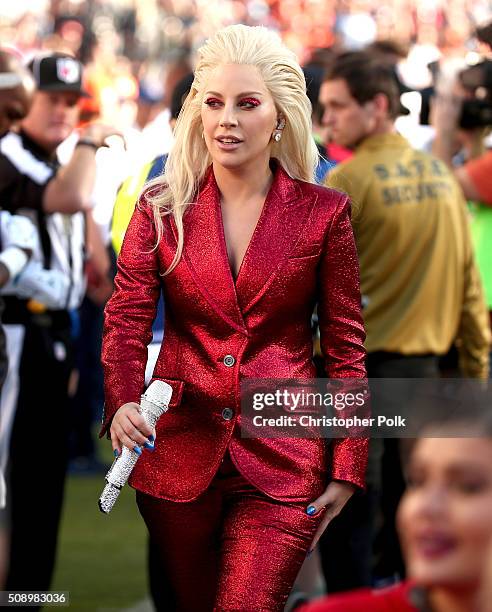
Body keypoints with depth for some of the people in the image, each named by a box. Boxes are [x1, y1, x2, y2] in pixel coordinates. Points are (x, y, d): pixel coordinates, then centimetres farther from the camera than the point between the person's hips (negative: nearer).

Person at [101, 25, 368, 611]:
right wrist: (122, 402, -25)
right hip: (179, 449, 2)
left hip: (282, 459, -2)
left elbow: (345, 344, 1)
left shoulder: (323, 212, -2)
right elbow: (126, 319, -4)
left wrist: (346, 469, -1)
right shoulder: (161, 209, 1)